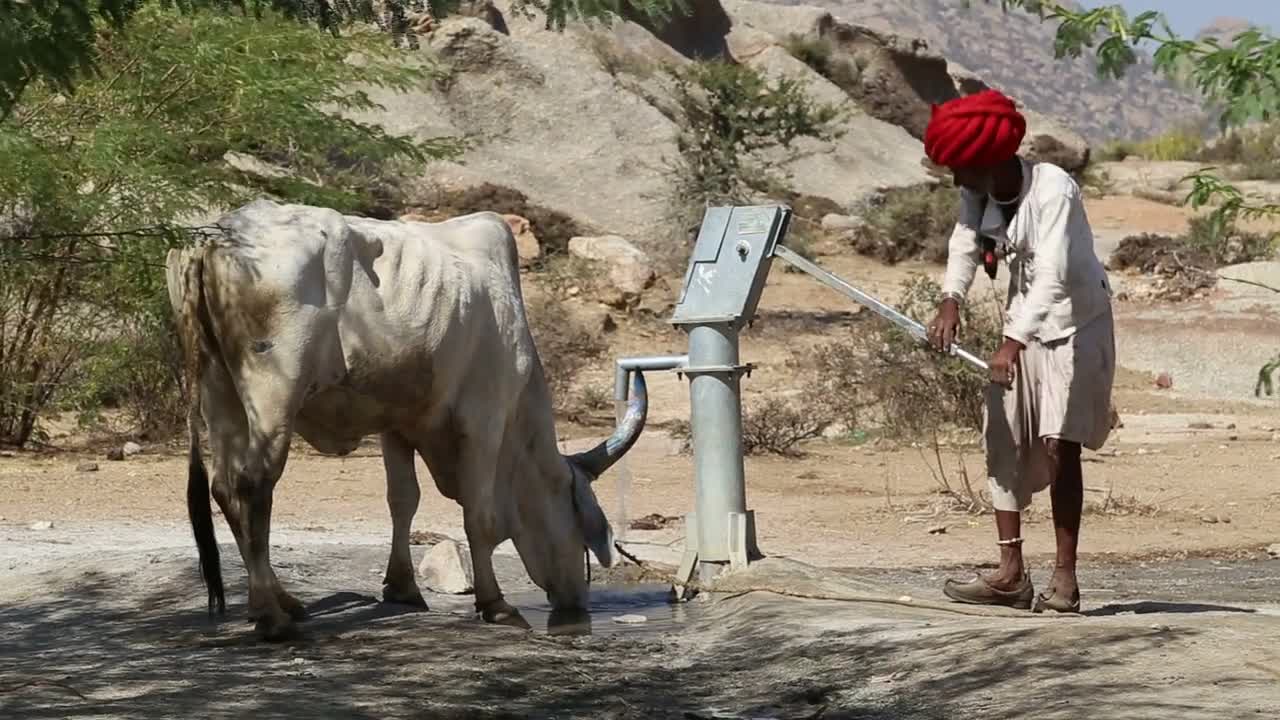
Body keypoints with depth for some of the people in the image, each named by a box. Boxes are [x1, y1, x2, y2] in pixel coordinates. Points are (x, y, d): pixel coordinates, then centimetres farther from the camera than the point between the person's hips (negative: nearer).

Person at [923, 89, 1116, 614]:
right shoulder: (980, 195, -4)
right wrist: (950, 301, -31)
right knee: (1003, 441, 4)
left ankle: (1065, 577, -10)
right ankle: (1011, 573, 7)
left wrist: (1014, 342, -40)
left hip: (1075, 321, -8)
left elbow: (1053, 275, -32)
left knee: (1058, 444, -14)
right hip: (1025, 322, 8)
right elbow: (964, 246, -10)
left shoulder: (1053, 191, -26)